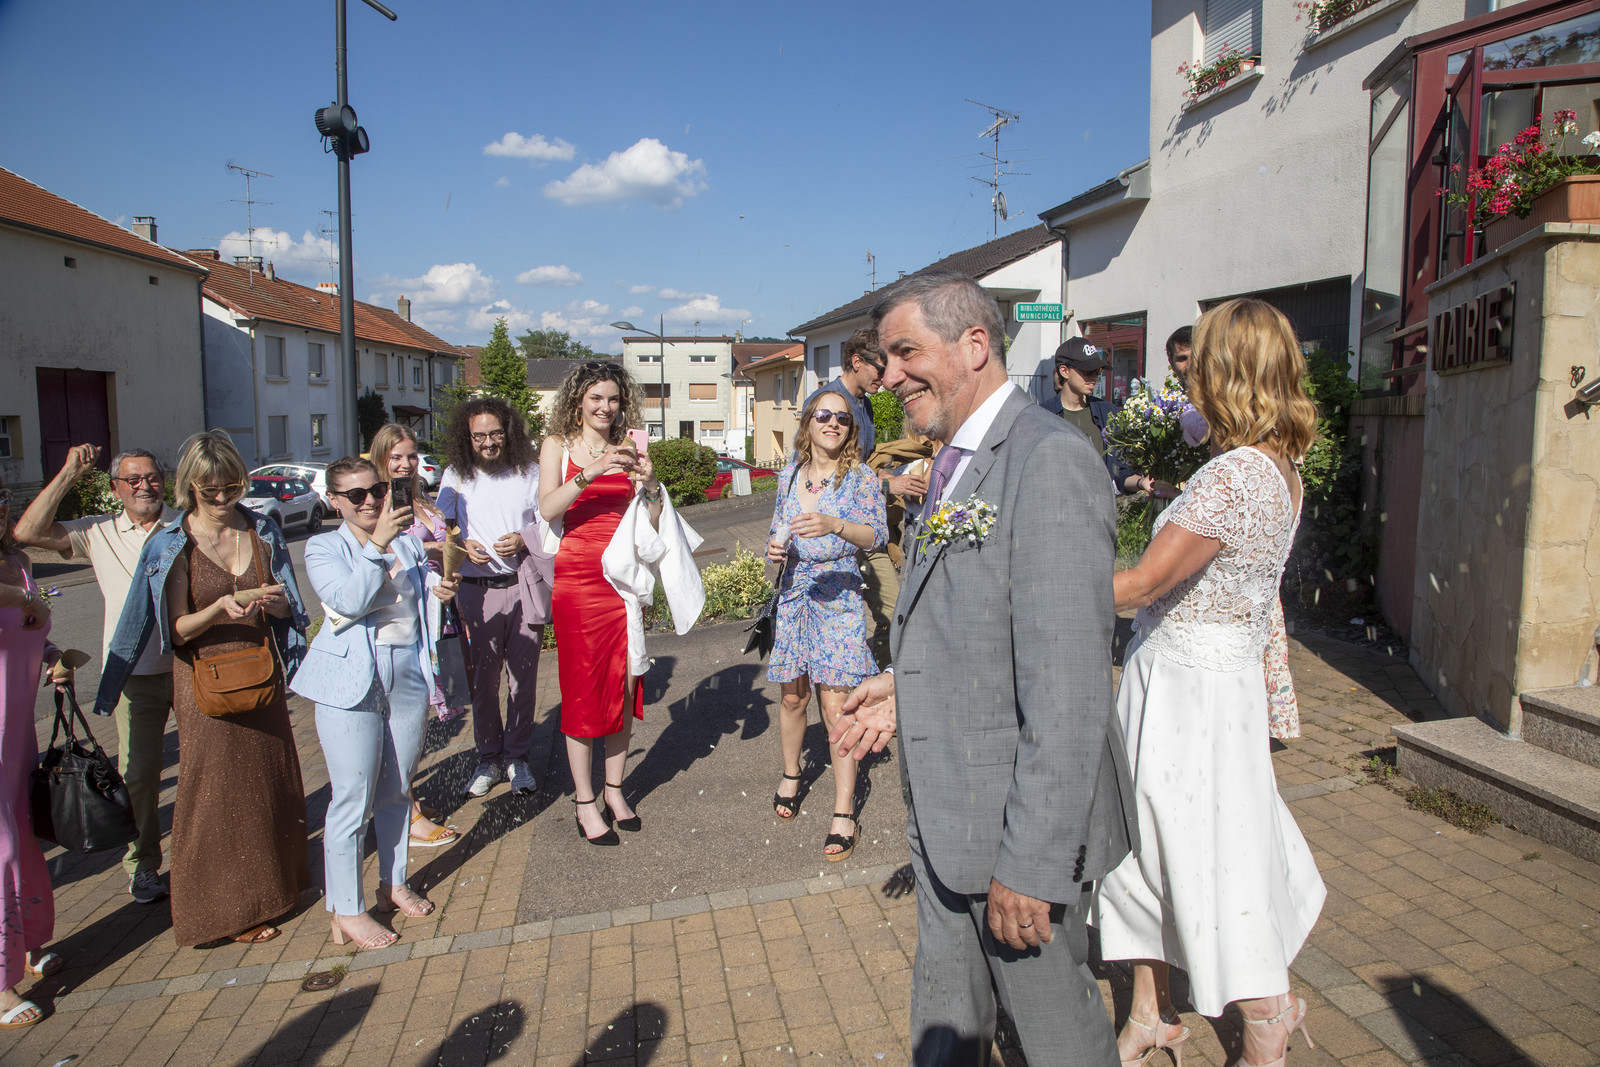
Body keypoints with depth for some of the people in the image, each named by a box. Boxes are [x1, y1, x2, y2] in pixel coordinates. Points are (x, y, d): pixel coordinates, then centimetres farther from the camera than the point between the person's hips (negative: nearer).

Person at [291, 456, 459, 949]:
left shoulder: (408, 541, 11)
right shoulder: (323, 548, -1)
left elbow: (424, 589, 20)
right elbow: (348, 601, -18)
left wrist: (442, 589, -2)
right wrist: (377, 544, -24)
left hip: (409, 674, 5)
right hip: (352, 681, -4)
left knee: (396, 790, 15)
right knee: (352, 799, -2)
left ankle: (393, 884, 32)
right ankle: (346, 912, 11)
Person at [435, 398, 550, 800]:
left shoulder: (531, 473, 4)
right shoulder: (455, 477, 6)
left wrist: (524, 539, -13)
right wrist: (462, 546, -8)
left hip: (524, 586, 0)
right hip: (477, 590, 0)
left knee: (524, 676, 5)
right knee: (483, 679, 5)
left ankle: (517, 757, 21)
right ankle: (488, 758, 22)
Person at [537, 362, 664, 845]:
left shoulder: (628, 449, 10)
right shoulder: (558, 446, 4)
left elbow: (652, 523, 6)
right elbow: (547, 508, -13)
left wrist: (649, 482, -12)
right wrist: (589, 473, -24)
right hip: (578, 575, -3)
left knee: (623, 684, 7)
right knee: (582, 688, 1)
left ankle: (614, 790, 21)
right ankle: (585, 802, 11)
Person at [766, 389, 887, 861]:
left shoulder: (861, 477, -6)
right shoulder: (789, 474, 7)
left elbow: (877, 535, -18)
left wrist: (834, 525, -36)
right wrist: (775, 547, -4)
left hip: (839, 595, -4)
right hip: (794, 592, 4)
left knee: (836, 705, -7)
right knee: (793, 697, 13)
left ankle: (844, 813, 2)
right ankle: (791, 775, 38)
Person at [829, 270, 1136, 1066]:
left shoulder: (1051, 461, -22)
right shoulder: (956, 464, 10)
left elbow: (1067, 686, -26)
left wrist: (1032, 860, -23)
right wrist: (909, 690, 7)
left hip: (1020, 818, -8)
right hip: (945, 814, 9)